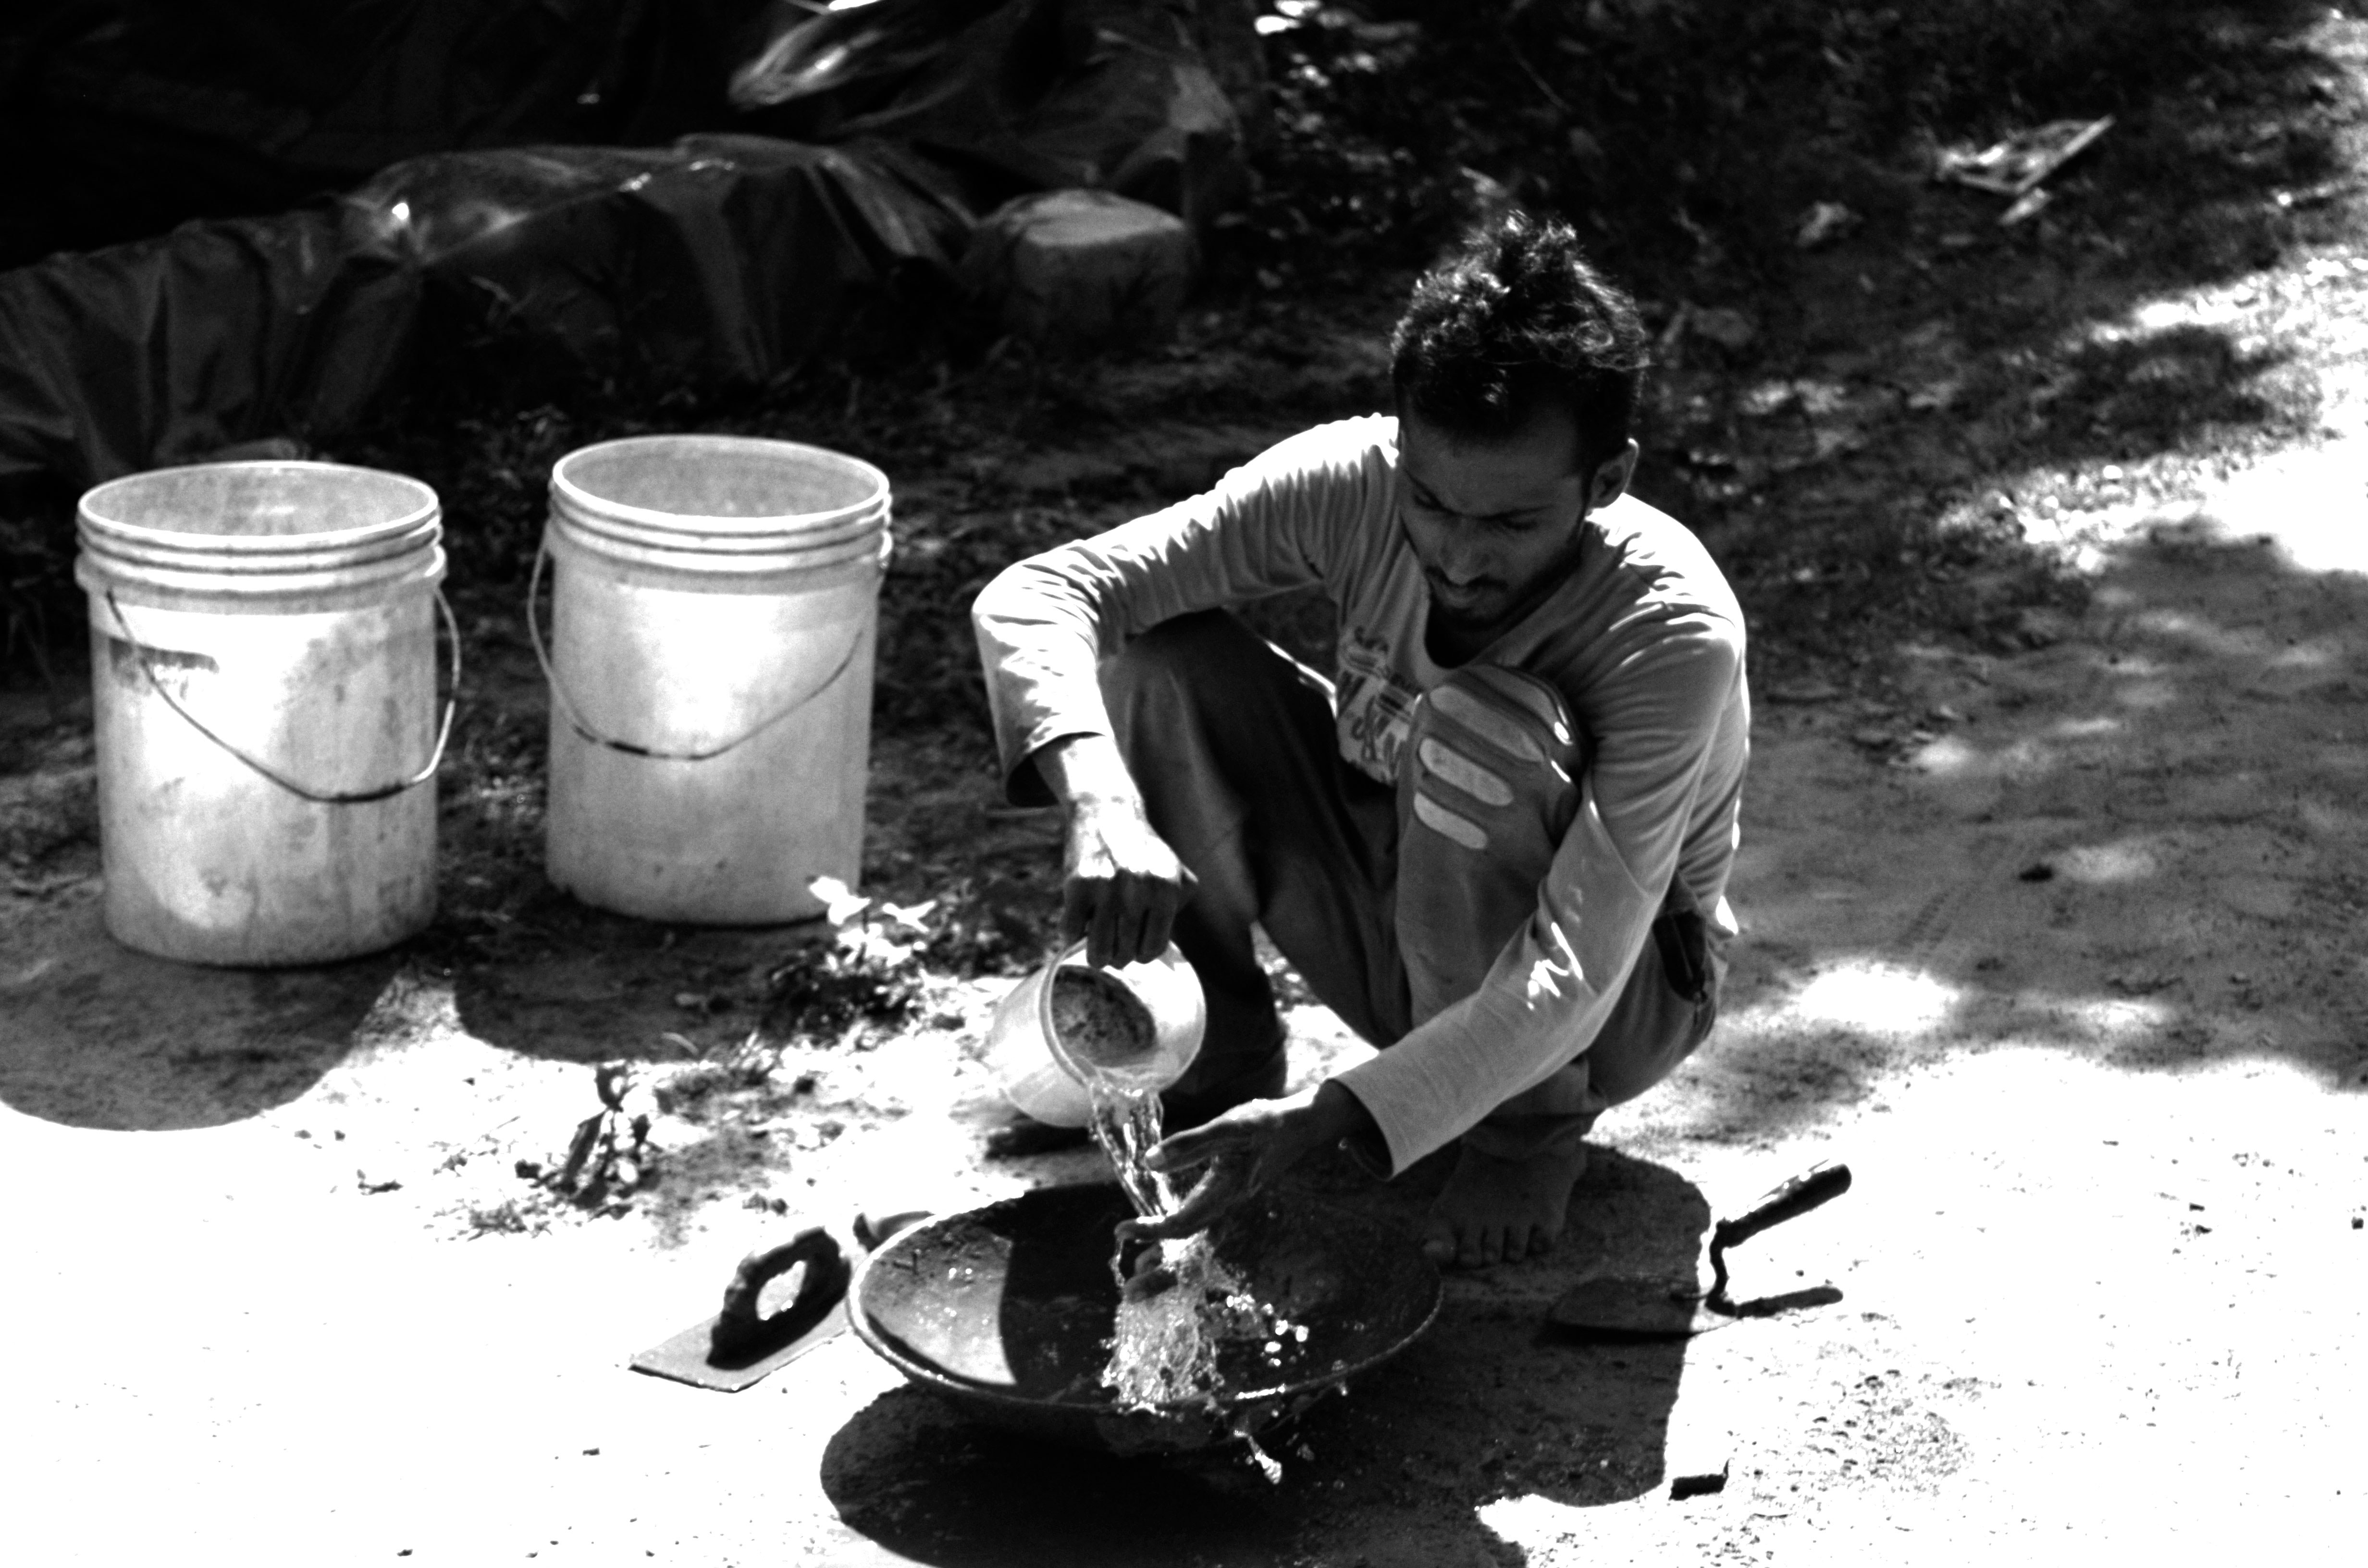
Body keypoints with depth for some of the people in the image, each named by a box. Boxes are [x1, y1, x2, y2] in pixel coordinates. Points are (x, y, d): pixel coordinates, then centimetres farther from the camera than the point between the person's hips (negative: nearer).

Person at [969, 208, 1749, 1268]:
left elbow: (1569, 986, -37)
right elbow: (1035, 595, -28)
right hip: (1390, 934, 4)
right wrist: (1103, 807, -47)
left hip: (1610, 1009, -4)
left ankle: (1528, 1130, -11)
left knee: (1485, 723, -35)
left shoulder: (1672, 632, -33)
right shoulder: (1353, 483, -23)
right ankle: (1222, 1050, 1)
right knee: (1158, 660, -20)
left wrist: (1329, 1121, -48)